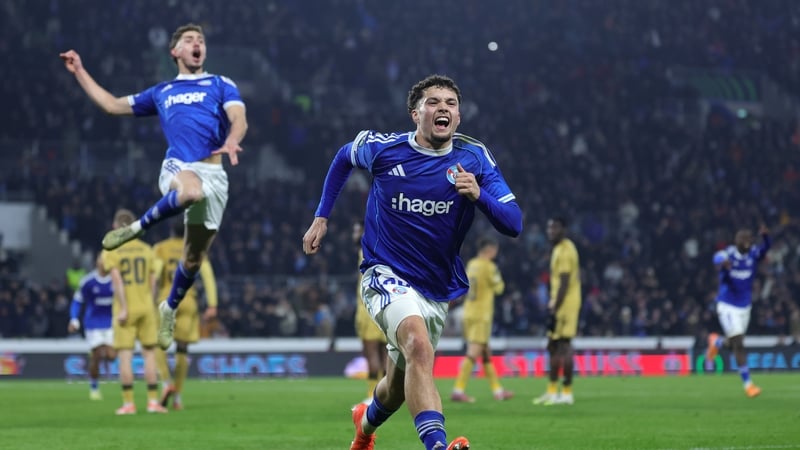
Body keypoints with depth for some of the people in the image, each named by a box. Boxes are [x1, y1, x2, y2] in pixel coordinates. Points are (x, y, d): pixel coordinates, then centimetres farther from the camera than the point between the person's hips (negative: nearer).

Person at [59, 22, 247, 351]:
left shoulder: (221, 85, 16)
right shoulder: (161, 92, 24)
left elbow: (239, 120, -2)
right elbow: (113, 105, 31)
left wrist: (231, 142, -25)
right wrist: (80, 72, 29)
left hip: (213, 173, 1)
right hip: (178, 167, -1)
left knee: (195, 257, 3)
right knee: (191, 191, -41)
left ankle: (170, 309, 29)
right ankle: (137, 228, -20)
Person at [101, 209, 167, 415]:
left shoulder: (111, 251, -3)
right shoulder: (146, 249, 7)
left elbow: (116, 280, -12)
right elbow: (152, 282, 6)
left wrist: (123, 308, -13)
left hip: (126, 310, -3)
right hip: (146, 307, 3)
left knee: (125, 356, -1)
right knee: (149, 353, 7)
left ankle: (128, 403, -3)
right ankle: (153, 401, 3)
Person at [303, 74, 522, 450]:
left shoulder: (475, 159, -7)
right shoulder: (382, 148, -8)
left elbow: (513, 224, -13)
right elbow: (344, 158, 16)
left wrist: (479, 195, -31)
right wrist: (321, 216, 13)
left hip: (439, 289, 4)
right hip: (386, 276, -4)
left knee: (398, 387, 18)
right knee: (419, 346, -34)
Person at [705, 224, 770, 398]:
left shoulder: (753, 254, -7)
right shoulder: (728, 254, -15)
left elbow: (765, 249, -28)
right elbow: (718, 258, -37)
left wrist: (765, 236, -51)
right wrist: (722, 263, -63)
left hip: (745, 306, 5)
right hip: (727, 306, -5)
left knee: (736, 344, 15)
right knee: (739, 345, -11)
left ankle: (717, 342, 49)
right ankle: (748, 384, -3)